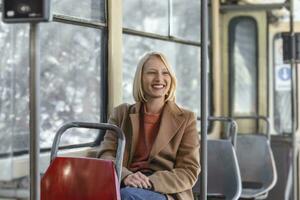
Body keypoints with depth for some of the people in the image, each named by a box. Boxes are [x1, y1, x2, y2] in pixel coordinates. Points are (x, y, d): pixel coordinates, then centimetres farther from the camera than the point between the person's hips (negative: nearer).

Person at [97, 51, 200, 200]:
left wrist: (151, 182, -16)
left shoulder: (185, 119, 10)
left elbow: (189, 172, 2)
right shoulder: (121, 113, 16)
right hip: (125, 187, 2)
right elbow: (105, 155, 5)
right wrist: (125, 176, -19)